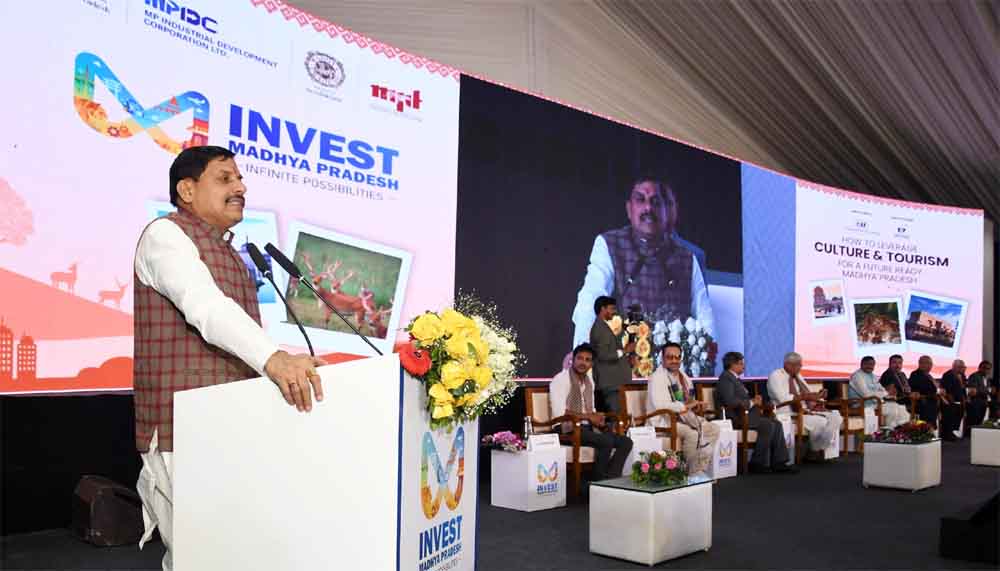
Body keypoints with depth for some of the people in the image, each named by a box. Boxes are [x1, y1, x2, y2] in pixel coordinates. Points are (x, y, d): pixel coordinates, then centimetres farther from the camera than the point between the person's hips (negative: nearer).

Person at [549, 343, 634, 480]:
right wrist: (588, 417, -19)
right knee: (607, 441, -29)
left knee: (626, 442, -7)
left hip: (587, 427, 9)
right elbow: (559, 412, -20)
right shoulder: (561, 379, -9)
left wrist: (597, 420, -3)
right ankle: (598, 480, -13)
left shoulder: (589, 381, 17)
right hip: (567, 428, -8)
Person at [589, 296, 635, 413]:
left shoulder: (603, 326, 19)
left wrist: (626, 358, 10)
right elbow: (603, 355, -22)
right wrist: (624, 351, -17)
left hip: (613, 380, 10)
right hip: (610, 381, -10)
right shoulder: (599, 328, -13)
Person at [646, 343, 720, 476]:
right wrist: (686, 406, -20)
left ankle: (701, 470, -2)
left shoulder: (683, 376, 15)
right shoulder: (657, 378, -13)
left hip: (683, 417, 9)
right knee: (692, 434, -31)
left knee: (713, 429, -2)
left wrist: (695, 404, 0)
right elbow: (660, 405, -27)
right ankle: (694, 473, -14)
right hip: (663, 420, -9)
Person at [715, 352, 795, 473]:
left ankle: (778, 462, -7)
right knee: (768, 425, -24)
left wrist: (754, 400, 5)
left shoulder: (735, 378, 22)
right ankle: (758, 463, -16)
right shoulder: (725, 378, -11)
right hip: (735, 417, -10)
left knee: (776, 423, -4)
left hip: (744, 413, 10)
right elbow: (730, 401, -24)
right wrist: (751, 402, -14)